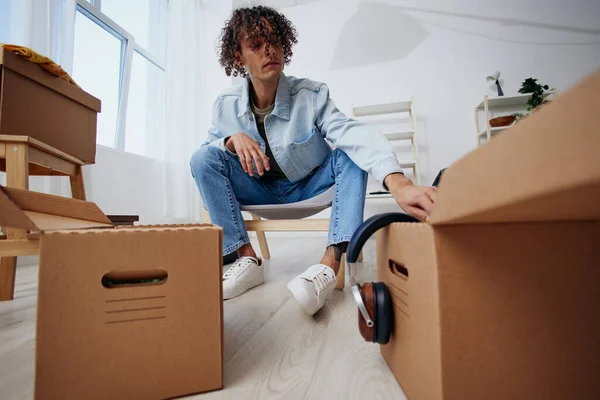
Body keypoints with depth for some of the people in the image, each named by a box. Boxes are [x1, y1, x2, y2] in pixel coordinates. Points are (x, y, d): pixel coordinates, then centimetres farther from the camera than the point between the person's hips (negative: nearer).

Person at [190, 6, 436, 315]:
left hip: (309, 187, -1)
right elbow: (207, 157, -3)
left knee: (351, 154, -25)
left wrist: (397, 182, -53)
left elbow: (353, 133, -34)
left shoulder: (311, 95, -17)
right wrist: (233, 140, -28)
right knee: (202, 157, -19)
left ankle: (330, 263, -34)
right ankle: (247, 259, -19)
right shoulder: (226, 106, -9)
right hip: (260, 191, 2)